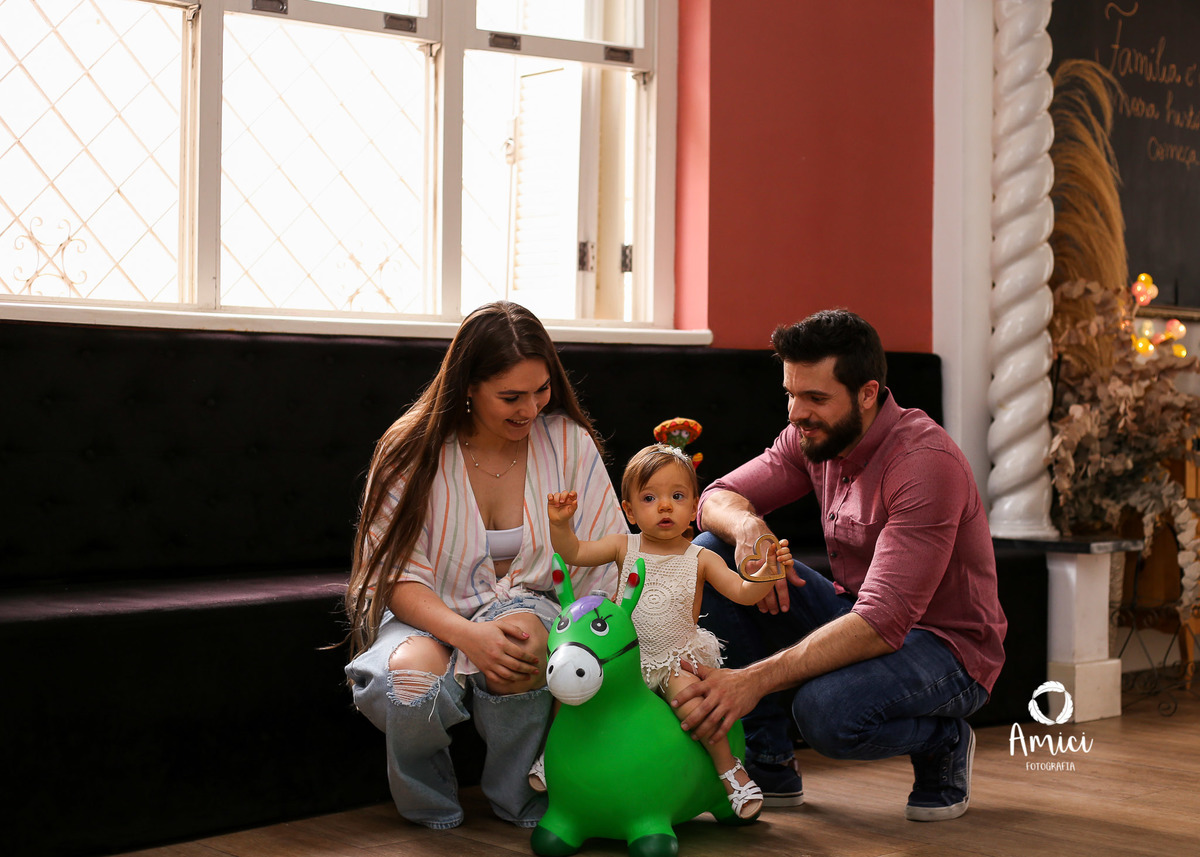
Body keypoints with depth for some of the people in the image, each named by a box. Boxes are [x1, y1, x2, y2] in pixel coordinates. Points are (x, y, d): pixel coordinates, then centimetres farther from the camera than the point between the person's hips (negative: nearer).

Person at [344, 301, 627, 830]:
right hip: (428, 615, -1)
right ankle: (429, 807, -1)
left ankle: (521, 801, -8)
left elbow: (605, 567, -6)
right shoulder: (413, 453, -9)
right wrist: (467, 634, -31)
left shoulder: (568, 441, -4)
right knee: (414, 676, -36)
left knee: (523, 634, -36)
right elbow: (395, 576, -11)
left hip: (528, 604, 1)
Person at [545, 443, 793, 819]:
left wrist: (766, 572, -29)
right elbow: (573, 552, 1)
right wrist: (560, 522, -18)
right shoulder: (624, 547, 3)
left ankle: (731, 770, -13)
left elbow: (742, 592, -10)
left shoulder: (701, 558, -1)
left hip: (678, 658, -2)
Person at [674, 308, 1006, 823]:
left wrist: (754, 680, -41)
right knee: (712, 552, -9)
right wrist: (747, 526, -26)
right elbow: (717, 499, 1)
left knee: (827, 711, -38)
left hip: (946, 648, -7)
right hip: (853, 615, 7)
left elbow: (884, 623, -34)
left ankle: (943, 742, -1)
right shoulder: (812, 437, -3)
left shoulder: (927, 462, -27)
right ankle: (769, 766, -4)